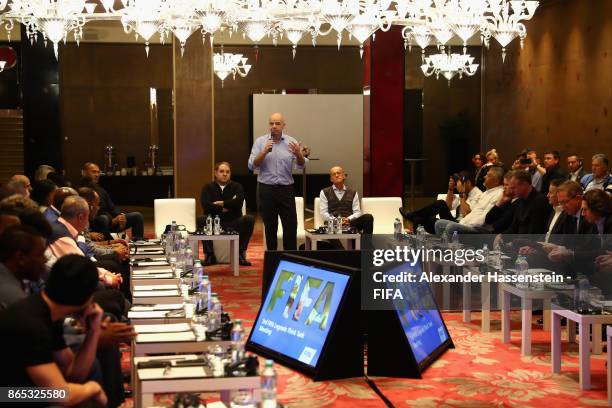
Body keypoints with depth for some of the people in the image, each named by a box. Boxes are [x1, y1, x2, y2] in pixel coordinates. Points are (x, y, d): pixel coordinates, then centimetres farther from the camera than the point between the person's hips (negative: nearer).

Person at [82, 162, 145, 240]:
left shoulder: (101, 190, 17)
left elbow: (112, 208, 15)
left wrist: (120, 216, -9)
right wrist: (112, 221, -22)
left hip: (112, 221, 8)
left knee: (137, 216, -1)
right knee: (103, 218, -40)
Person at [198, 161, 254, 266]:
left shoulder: (237, 186, 8)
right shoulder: (208, 188, 7)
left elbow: (238, 202, -13)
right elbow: (206, 206, -12)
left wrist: (220, 203, -6)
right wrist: (229, 205, -9)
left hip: (234, 224, 0)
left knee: (249, 219, -28)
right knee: (200, 219, -30)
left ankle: (241, 254, -16)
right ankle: (209, 255, -19)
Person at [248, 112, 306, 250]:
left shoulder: (291, 142, 3)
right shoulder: (260, 142, 2)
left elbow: (301, 165, -1)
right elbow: (251, 166, -5)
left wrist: (299, 154, -22)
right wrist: (264, 152, -19)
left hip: (286, 189, 0)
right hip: (266, 189, 0)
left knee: (291, 226, -1)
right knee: (270, 227, 7)